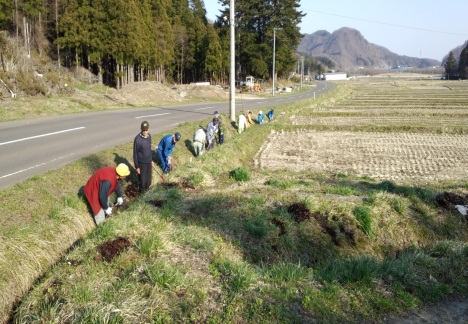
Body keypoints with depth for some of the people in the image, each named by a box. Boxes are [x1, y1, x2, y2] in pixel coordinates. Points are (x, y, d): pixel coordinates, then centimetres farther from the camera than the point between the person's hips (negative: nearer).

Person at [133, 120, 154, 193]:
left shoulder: (149, 136, -3)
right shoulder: (137, 139, -23)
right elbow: (135, 154, -16)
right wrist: (136, 166, -13)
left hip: (148, 162, 6)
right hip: (142, 163, -6)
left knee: (149, 178, 20)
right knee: (142, 179, 9)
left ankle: (147, 189, 42)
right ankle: (142, 193, 30)